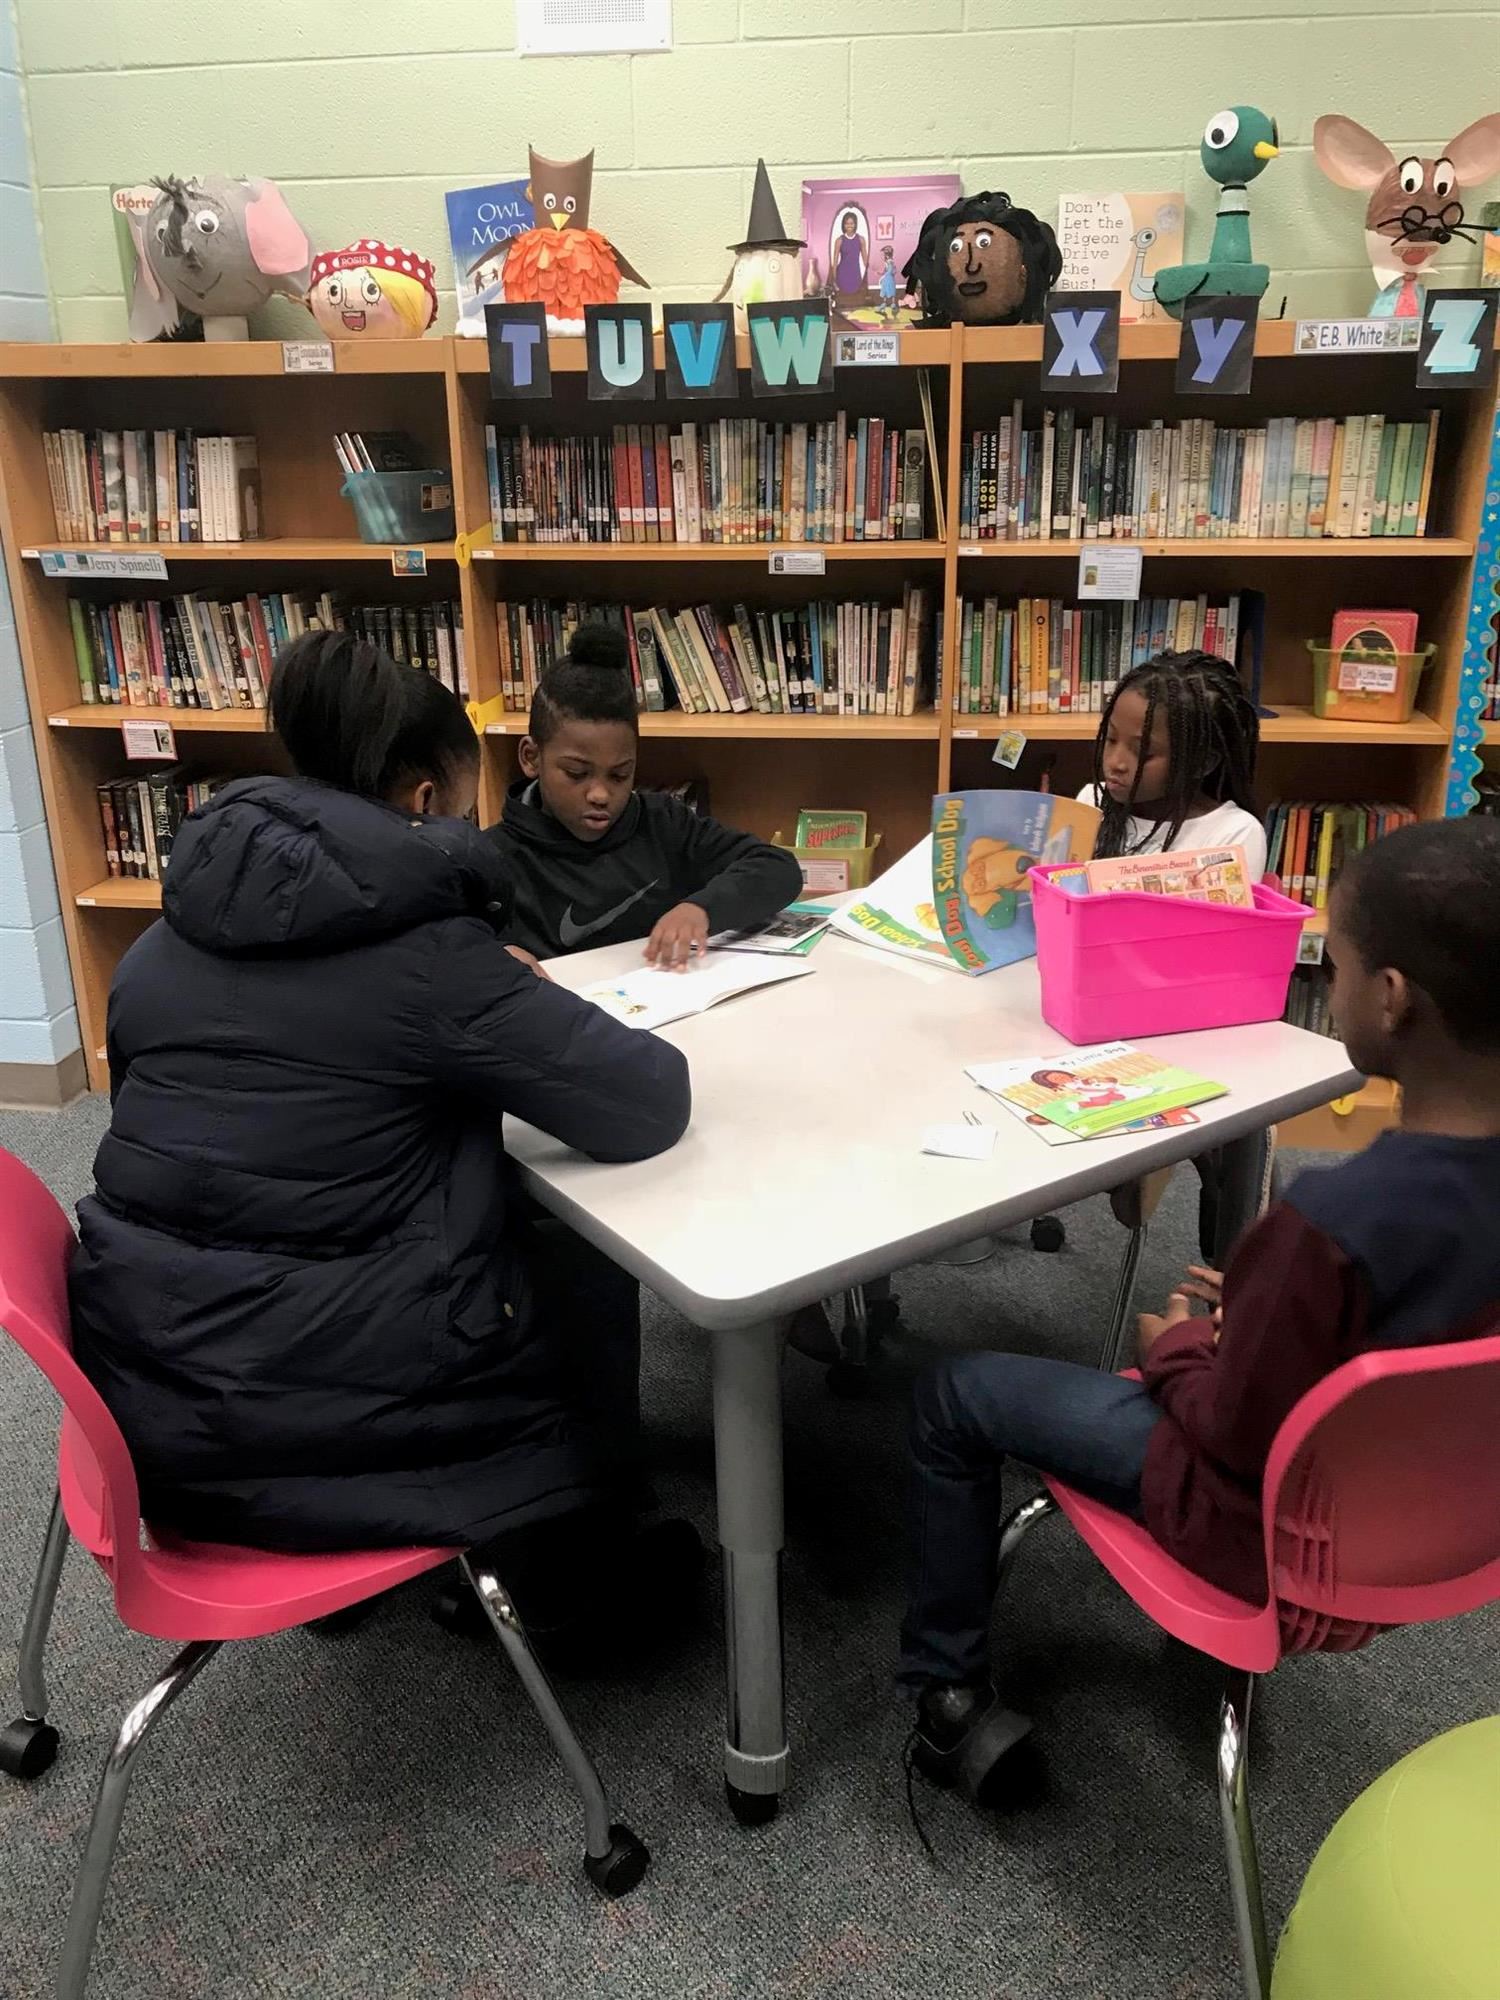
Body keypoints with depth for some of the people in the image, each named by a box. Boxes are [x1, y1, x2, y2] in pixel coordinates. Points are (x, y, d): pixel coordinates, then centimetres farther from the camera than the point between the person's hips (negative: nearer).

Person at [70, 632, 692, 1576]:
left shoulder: (171, 937, 4)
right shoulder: (426, 953, -17)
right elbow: (654, 1105, -15)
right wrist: (537, 1016, 5)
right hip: (311, 1401, -7)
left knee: (511, 1232, 26)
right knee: (589, 1273, 19)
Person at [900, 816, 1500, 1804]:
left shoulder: (1336, 1219, -36)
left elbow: (1232, 1433, -22)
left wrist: (1178, 1346, -3)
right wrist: (1258, 1310, 5)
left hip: (1279, 1515, -7)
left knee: (955, 1393, 6)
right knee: (1211, 1313, 34)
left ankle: (951, 1693, 18)